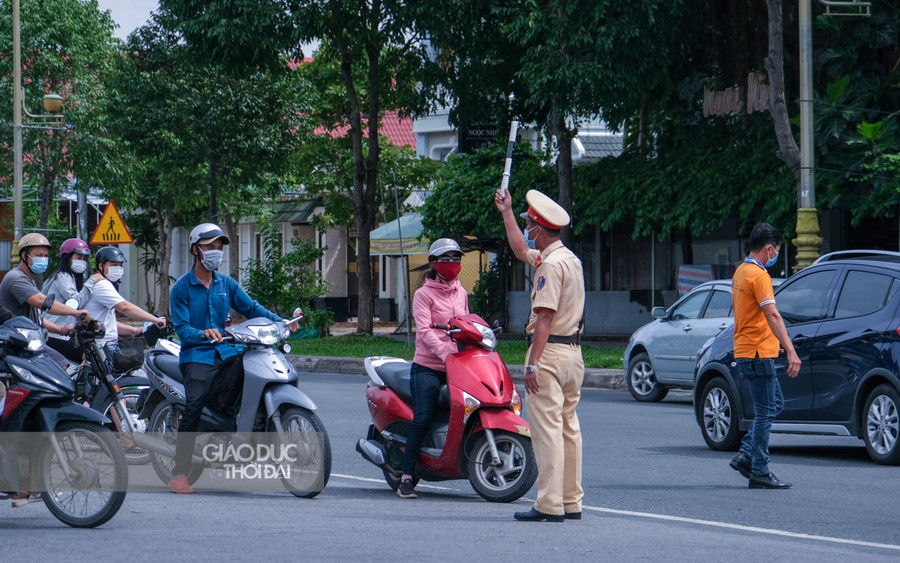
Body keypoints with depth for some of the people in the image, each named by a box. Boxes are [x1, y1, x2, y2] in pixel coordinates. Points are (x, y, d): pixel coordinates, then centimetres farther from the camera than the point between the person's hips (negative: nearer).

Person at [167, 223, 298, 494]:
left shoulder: (227, 284, 16)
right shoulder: (182, 288, 0)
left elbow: (251, 308, 14)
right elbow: (181, 327, -8)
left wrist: (282, 323, -2)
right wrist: (203, 334, -29)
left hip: (226, 352, 5)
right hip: (197, 356, -5)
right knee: (194, 406, -23)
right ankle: (179, 474, -22)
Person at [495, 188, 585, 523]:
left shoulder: (551, 264, -15)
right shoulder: (570, 259, 16)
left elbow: (545, 318, -21)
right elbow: (521, 251, 34)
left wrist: (532, 364, -23)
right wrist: (506, 212, 41)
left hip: (549, 352, -10)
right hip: (573, 353, 10)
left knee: (546, 429, -10)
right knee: (568, 429, 12)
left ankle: (550, 505, -13)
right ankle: (571, 502, 14)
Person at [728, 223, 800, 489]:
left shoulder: (740, 272, 14)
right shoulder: (758, 275, -16)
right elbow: (772, 316, -25)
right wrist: (791, 351, -30)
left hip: (745, 349, 10)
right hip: (758, 353, -10)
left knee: (775, 403, 16)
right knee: (765, 412, -5)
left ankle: (746, 455, 12)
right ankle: (760, 473, -2)